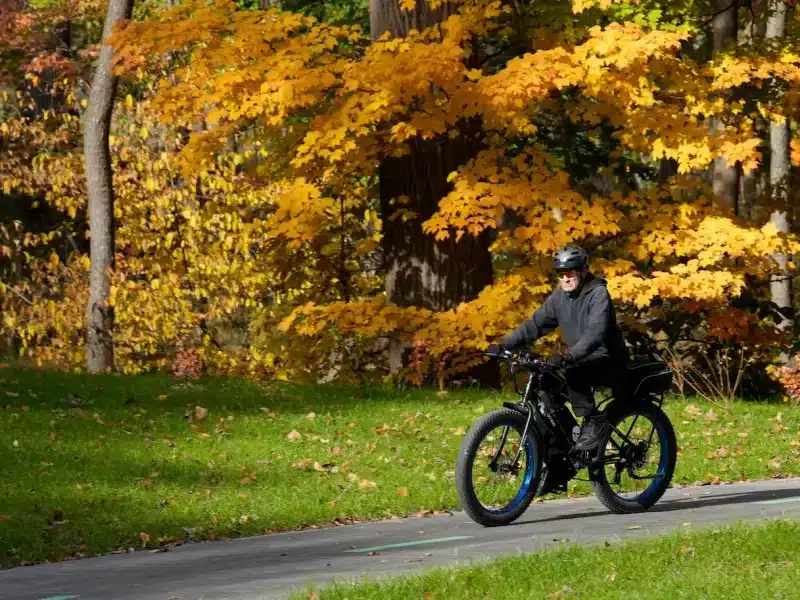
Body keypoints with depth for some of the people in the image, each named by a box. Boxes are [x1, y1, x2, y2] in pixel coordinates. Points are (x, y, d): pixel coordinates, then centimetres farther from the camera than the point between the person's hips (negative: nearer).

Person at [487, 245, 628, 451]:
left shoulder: (598, 294, -19)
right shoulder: (560, 297, 4)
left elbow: (595, 333, -33)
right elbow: (535, 324, 3)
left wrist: (568, 357, -48)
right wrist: (503, 345, -11)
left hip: (609, 362, -7)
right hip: (582, 361, 7)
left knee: (572, 372, -34)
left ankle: (593, 420, -20)